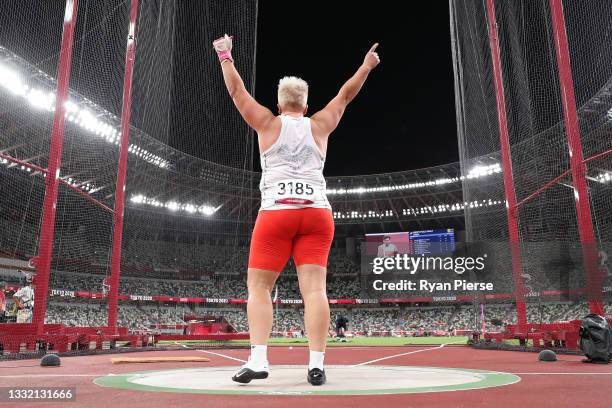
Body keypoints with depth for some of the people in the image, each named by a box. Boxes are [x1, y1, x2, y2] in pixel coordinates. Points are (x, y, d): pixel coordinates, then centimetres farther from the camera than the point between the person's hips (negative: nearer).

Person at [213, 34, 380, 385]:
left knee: (258, 287, 4)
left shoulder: (268, 123, 10)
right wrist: (366, 67, 40)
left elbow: (237, 91, 19)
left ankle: (258, 360, -7)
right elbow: (346, 95, 26)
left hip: (277, 212, -2)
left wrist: (225, 56, 32)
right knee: (315, 289, -3)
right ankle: (317, 365, -8)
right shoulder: (319, 126, 14)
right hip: (318, 214, 2)